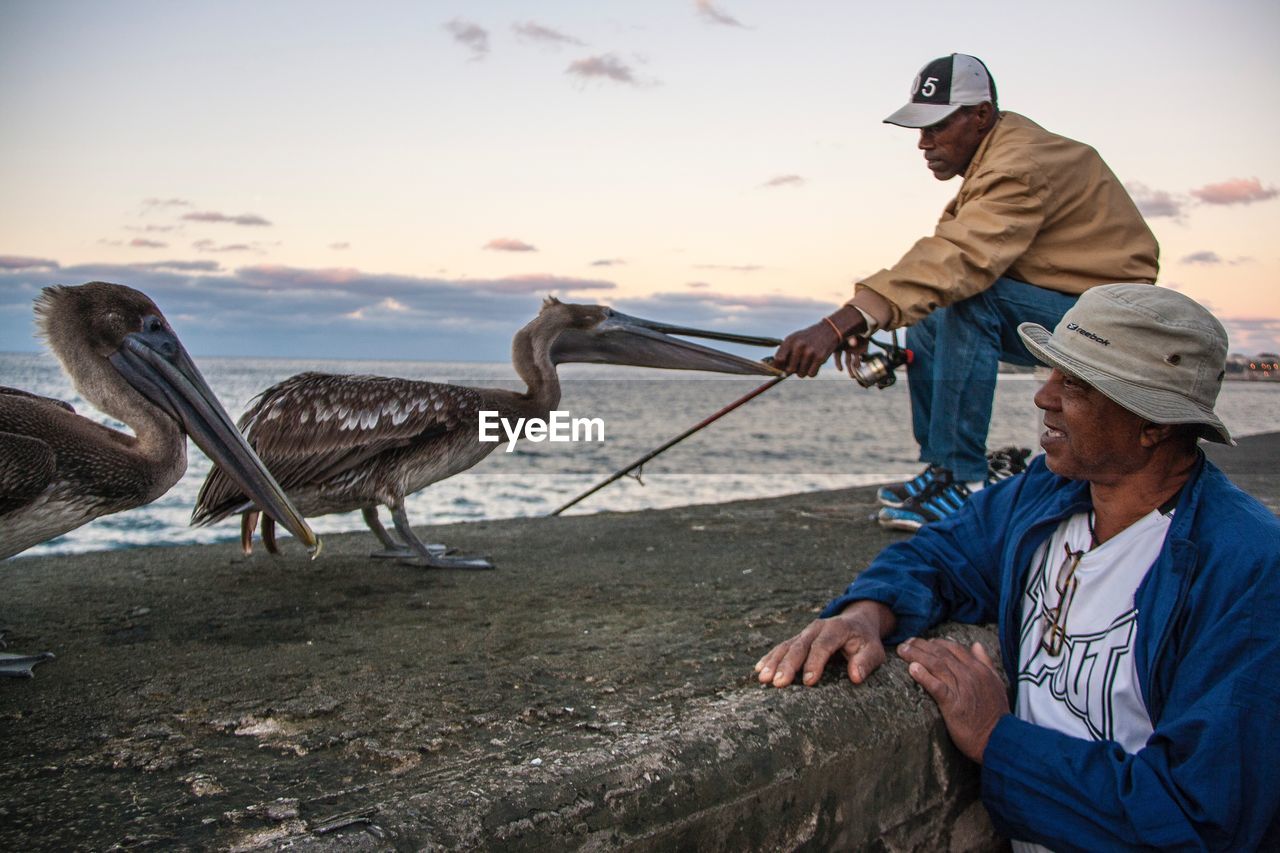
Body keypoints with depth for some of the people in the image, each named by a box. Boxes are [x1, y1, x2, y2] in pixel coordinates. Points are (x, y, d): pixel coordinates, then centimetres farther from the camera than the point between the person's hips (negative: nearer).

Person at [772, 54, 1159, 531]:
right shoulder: (994, 157, 7)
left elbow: (957, 258, -41)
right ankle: (942, 468, 14)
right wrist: (863, 324, -13)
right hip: (1055, 309, 10)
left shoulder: (1019, 167, -26)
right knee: (927, 326, 7)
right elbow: (945, 256, 1)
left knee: (970, 298, -30)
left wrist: (842, 322, -50)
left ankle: (964, 484, -25)